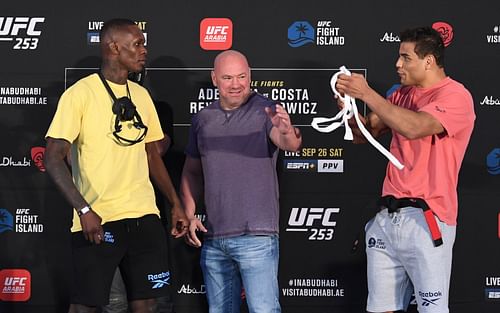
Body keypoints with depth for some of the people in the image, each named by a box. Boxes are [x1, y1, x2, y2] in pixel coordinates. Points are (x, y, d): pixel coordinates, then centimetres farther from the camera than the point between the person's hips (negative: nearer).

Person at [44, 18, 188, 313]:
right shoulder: (80, 93, -8)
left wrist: (176, 204, 16)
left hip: (144, 216, 6)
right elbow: (54, 159, -12)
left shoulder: (141, 95, 12)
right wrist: (84, 210, -21)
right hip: (97, 221, -5)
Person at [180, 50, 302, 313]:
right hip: (213, 238, 6)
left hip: (256, 236, -5)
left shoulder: (265, 111, -5)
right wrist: (189, 215, 7)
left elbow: (291, 144, -24)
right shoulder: (202, 119, 11)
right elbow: (192, 172, 19)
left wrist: (287, 132, -46)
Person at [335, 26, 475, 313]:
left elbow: (414, 127, -23)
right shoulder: (403, 94, 17)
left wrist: (367, 93, -17)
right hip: (387, 217, 7)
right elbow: (363, 134, 19)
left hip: (426, 221, -7)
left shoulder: (455, 95, -6)